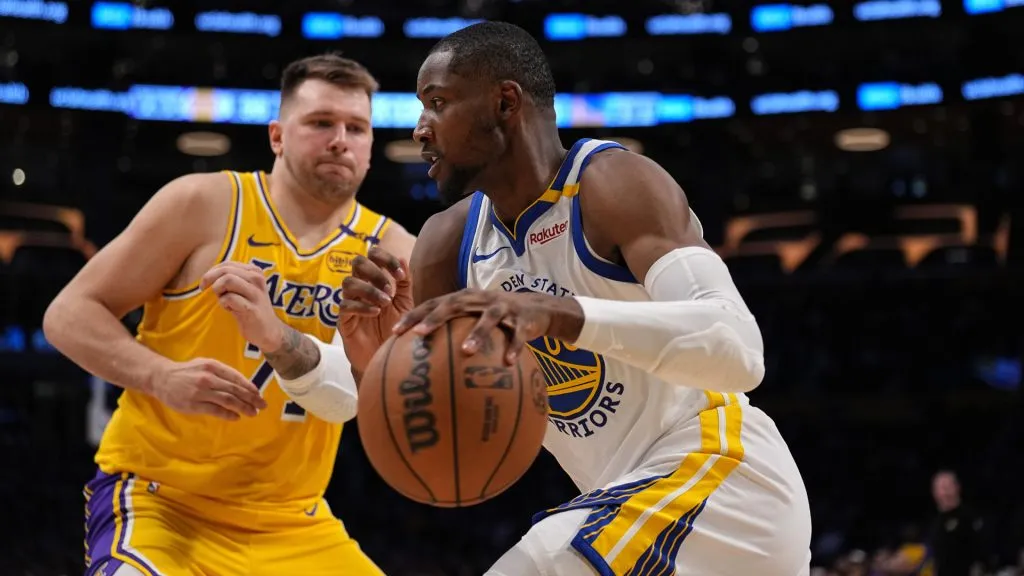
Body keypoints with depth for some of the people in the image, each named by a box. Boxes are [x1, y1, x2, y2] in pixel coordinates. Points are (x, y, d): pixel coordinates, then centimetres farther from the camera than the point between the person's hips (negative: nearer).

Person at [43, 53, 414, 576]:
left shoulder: (389, 250, 1)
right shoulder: (205, 203, -5)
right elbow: (69, 315, -4)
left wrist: (280, 340, -31)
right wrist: (162, 377, -23)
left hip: (291, 526, 4)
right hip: (158, 495, -4)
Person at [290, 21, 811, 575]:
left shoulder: (615, 183, -16)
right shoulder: (448, 241, 6)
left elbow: (739, 350, -31)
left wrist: (562, 314, -42)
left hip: (722, 480, -9)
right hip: (650, 493, 9)